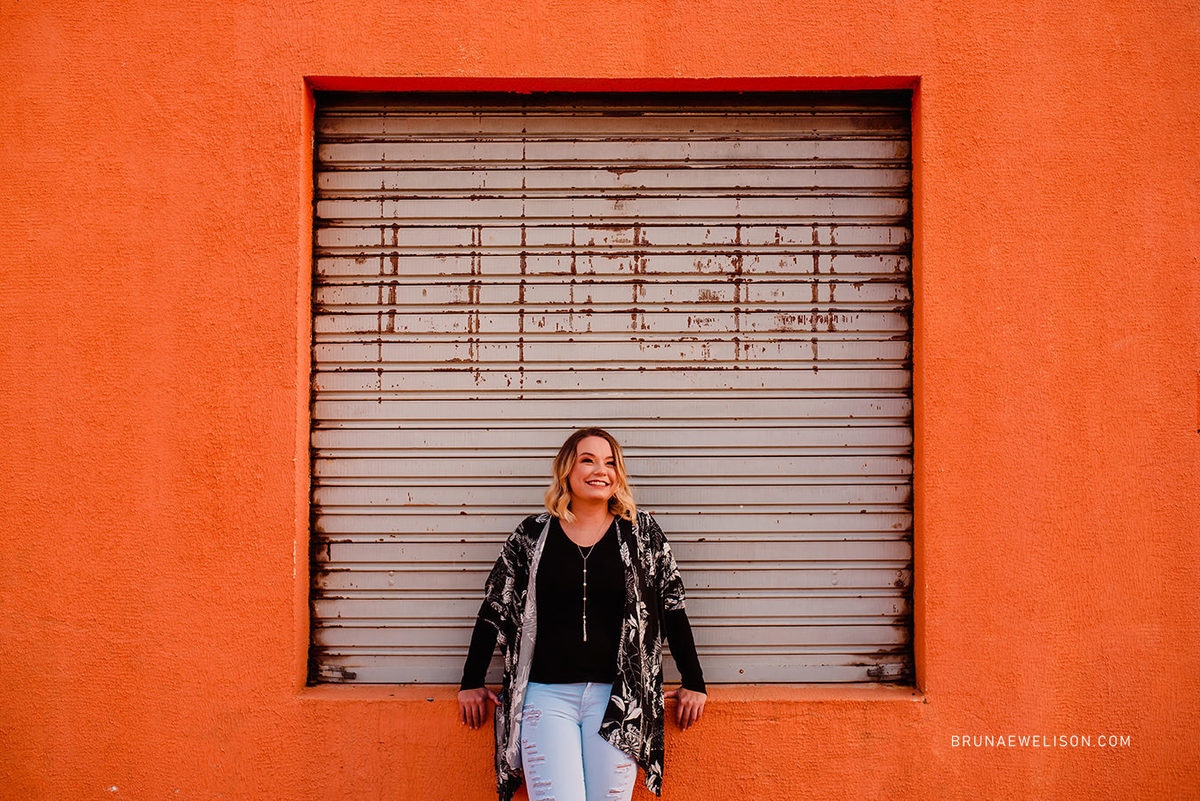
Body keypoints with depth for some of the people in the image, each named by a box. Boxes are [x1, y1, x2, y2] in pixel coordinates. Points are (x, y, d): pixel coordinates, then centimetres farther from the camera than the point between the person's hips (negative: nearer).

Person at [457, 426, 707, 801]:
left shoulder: (641, 531, 7)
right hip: (546, 694, 0)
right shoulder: (533, 534, 7)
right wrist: (471, 683, 11)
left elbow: (672, 608, 9)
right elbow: (495, 608, 11)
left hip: (618, 698, 1)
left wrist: (694, 684, 8)